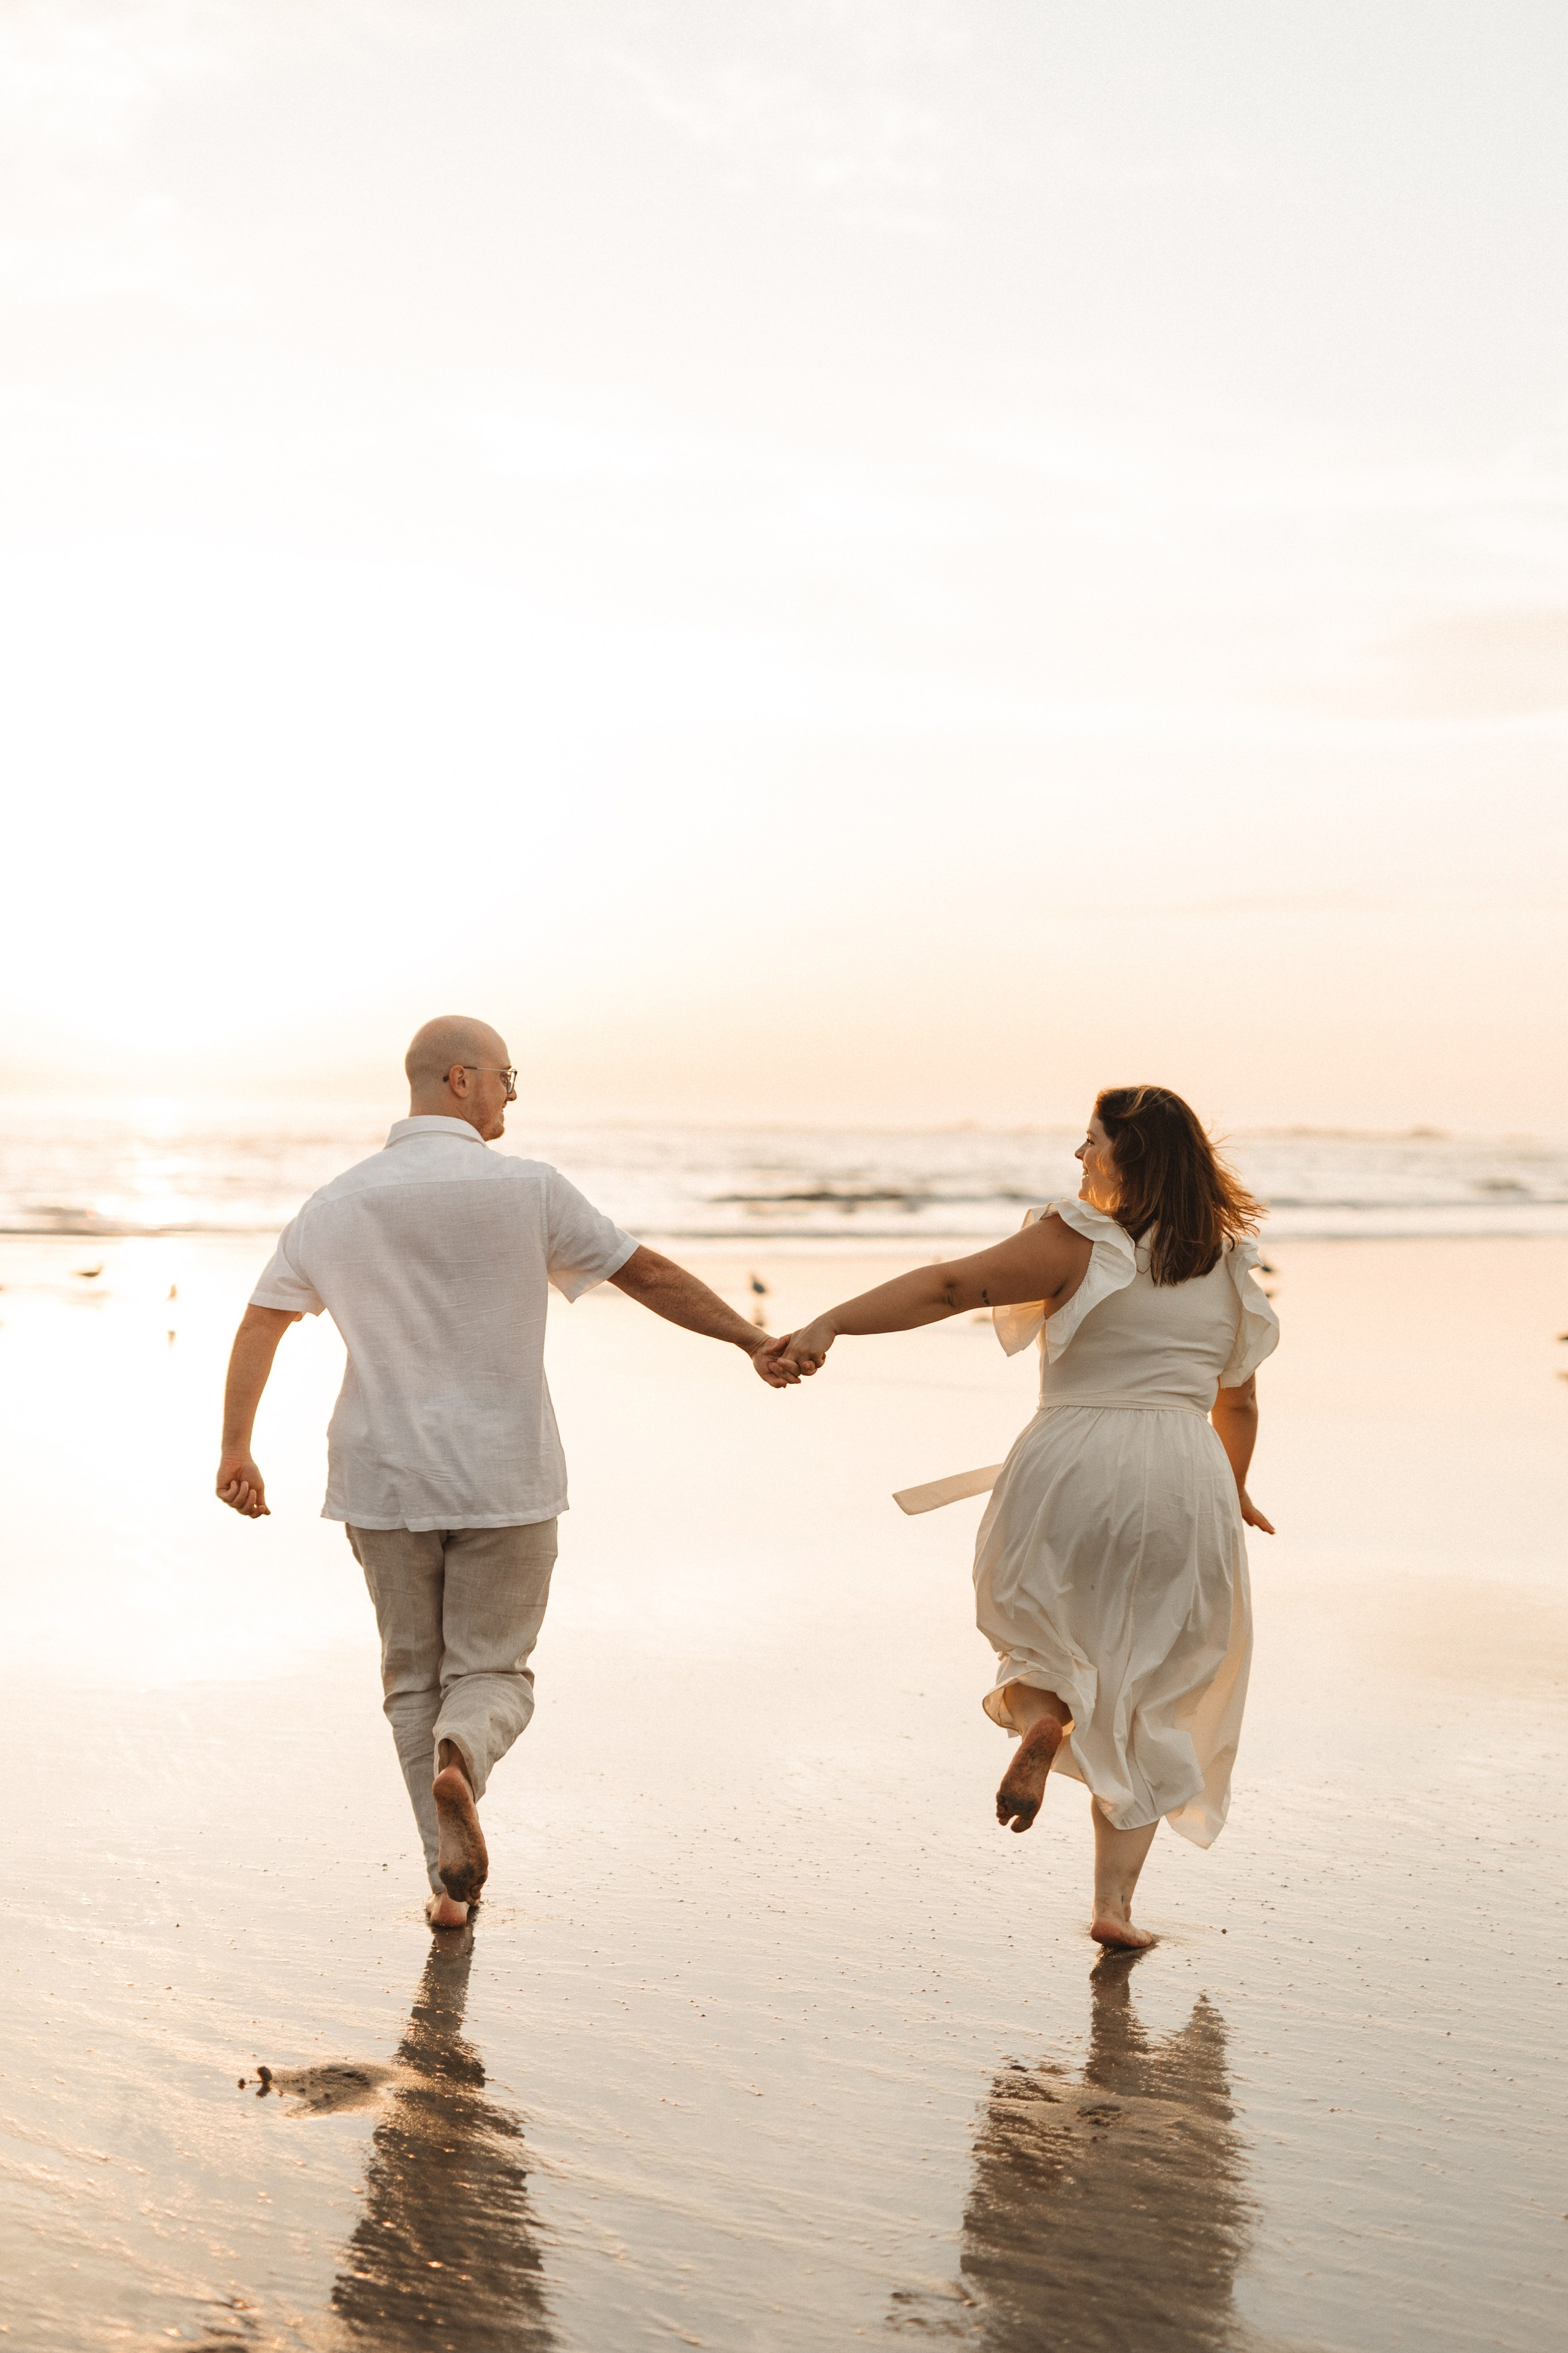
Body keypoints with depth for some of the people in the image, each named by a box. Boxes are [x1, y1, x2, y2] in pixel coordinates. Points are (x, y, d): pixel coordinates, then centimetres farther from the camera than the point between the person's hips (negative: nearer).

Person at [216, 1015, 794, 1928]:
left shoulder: (338, 1203, 1)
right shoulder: (528, 1190, -7)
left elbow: (260, 1327, 4)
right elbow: (652, 1276, -3)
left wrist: (237, 1451, 13)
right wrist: (753, 1342, 4)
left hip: (386, 1478, 2)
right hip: (504, 1477, -2)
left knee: (415, 1678, 14)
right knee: (491, 1672, 8)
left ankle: (451, 1882, 11)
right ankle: (461, 1759, -26)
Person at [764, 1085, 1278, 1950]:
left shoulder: (1078, 1245, -5)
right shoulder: (1227, 1264, 11)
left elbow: (948, 1286, -18)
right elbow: (1238, 1400, 20)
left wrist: (828, 1324, -26)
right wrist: (1234, 1493, 37)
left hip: (1073, 1470, -3)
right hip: (1182, 1481, 3)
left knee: (1047, 1625, 25)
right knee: (1143, 1701, 13)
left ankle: (1044, 1711, -9)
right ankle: (1114, 1902, 7)